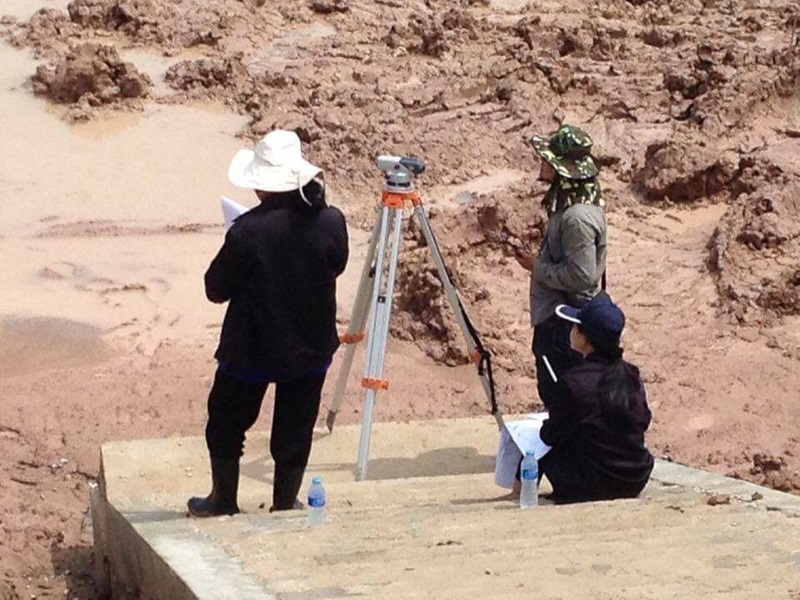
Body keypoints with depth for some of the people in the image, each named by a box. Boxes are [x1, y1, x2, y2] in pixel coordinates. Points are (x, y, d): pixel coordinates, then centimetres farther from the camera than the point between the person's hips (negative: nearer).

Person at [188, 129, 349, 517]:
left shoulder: (248, 231, -24)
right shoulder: (331, 222, -12)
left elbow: (216, 289, -14)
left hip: (251, 350, -3)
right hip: (311, 349, 3)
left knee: (226, 426, 18)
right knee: (294, 432, 16)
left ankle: (223, 503, 30)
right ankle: (285, 509, 24)